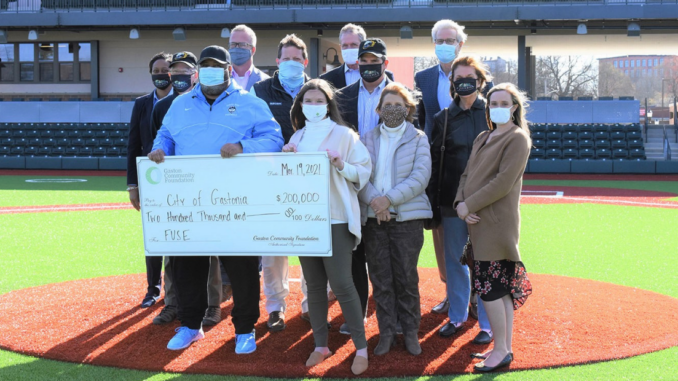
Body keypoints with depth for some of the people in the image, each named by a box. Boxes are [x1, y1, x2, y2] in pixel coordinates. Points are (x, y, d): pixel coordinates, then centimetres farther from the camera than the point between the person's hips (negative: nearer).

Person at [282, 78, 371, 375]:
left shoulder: (343, 134, -3)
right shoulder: (298, 137, 12)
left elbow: (364, 171, -4)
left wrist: (342, 166, -20)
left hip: (336, 218, -5)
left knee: (341, 283, -8)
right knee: (314, 284, 9)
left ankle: (361, 348, 3)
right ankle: (320, 345, 20)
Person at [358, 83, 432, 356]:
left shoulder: (418, 139, 4)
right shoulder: (367, 139, 11)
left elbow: (420, 177, -6)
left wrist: (389, 199, -15)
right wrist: (373, 200, -16)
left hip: (407, 216, -2)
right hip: (373, 218, 2)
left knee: (407, 277, 2)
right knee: (380, 278, 4)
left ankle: (410, 330, 15)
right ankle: (386, 331, 14)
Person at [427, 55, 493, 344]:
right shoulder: (443, 119, 8)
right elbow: (434, 161, 7)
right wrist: (432, 200, 0)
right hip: (453, 201, 3)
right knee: (454, 260, 11)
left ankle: (487, 323, 11)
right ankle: (456, 317, 25)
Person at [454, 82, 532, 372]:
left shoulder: (517, 138, -8)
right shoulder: (483, 138, 18)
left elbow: (504, 182, -16)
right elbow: (467, 174, 13)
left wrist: (470, 205, -14)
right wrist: (460, 203, -6)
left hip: (497, 222, -8)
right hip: (478, 221, 8)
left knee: (490, 288, -7)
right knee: (501, 287, 11)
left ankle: (501, 351, 1)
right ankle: (504, 347, 17)